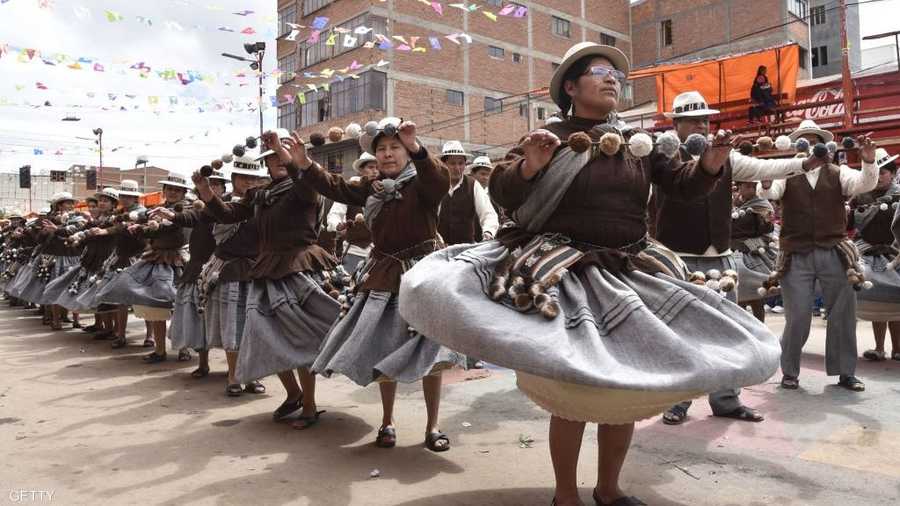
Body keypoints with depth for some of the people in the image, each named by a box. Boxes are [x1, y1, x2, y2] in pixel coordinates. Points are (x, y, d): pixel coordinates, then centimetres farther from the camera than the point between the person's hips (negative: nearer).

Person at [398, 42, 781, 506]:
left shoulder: (640, 143, 11)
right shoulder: (550, 138, -2)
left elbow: (682, 183, 8)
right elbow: (501, 194, -11)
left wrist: (711, 163, -12)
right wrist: (529, 165, -30)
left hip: (626, 276, 6)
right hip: (563, 276, -5)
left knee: (627, 385, 11)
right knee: (574, 387, -5)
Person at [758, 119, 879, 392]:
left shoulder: (838, 173, 9)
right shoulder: (786, 174, 4)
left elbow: (864, 184, -7)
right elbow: (770, 192, -14)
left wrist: (869, 162, -27)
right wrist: (766, 183, -38)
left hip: (835, 254, 2)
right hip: (797, 257, -2)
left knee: (843, 314, 9)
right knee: (797, 318, 2)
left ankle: (845, 372, 24)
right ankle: (789, 372, 18)